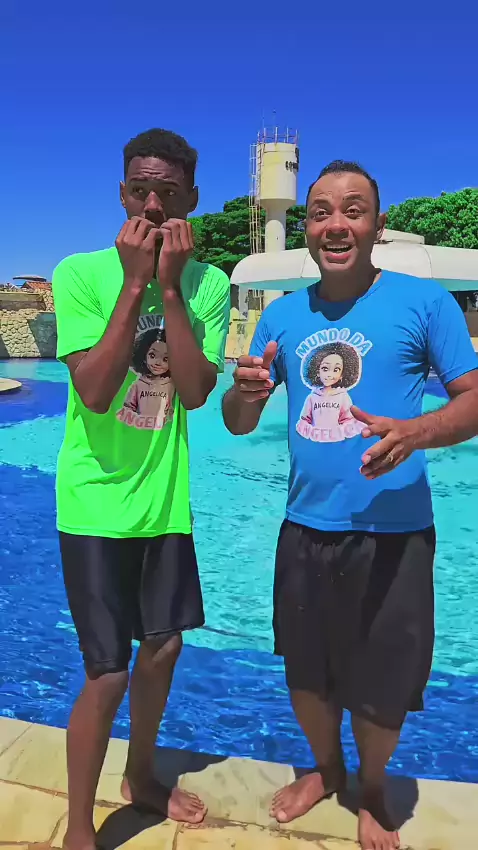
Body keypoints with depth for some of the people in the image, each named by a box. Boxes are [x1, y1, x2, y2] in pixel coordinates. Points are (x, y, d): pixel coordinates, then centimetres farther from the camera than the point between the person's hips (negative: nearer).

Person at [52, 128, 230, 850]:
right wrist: (135, 282, -20)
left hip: (166, 499, 5)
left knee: (163, 647, 19)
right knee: (108, 675, 1)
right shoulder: (82, 272, -10)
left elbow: (195, 391, -12)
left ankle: (141, 776, 47)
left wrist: (169, 285, -17)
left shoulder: (208, 283, -1)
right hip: (97, 502, -4)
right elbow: (94, 391, -21)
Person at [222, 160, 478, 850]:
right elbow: (238, 424, 6)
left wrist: (413, 432, -28)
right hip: (304, 530, 4)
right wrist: (247, 392, -17)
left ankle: (372, 792, 45)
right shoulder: (282, 315, 5)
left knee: (380, 690, 13)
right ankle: (325, 770, 50)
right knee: (306, 675, 20)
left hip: (392, 534, -3)